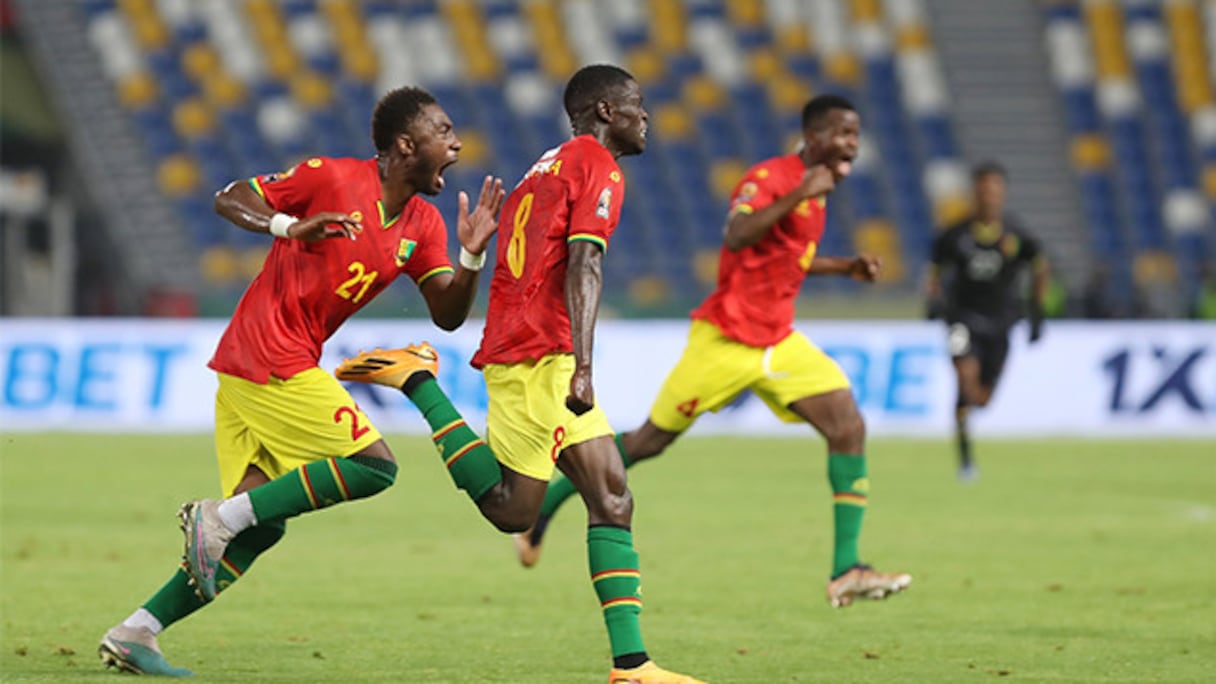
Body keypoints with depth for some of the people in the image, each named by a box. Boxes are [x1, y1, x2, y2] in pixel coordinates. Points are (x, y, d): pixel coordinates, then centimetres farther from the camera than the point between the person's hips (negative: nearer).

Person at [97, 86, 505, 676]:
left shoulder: (422, 225, 12)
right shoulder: (331, 178, -9)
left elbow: (447, 314, 10)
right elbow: (229, 199, -6)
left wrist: (471, 254, -8)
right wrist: (289, 227, -26)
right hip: (275, 361, -9)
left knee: (260, 525, 6)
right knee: (373, 466, -11)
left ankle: (134, 634, 6)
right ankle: (220, 517, -11)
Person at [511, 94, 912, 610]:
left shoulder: (813, 185, 12)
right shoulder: (768, 177, -16)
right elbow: (737, 237, -34)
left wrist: (845, 268, 17)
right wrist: (797, 196, -37)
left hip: (778, 343, 7)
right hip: (724, 341, -7)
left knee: (849, 428, -12)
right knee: (651, 441, 3)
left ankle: (846, 572, -14)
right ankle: (545, 503, 24)